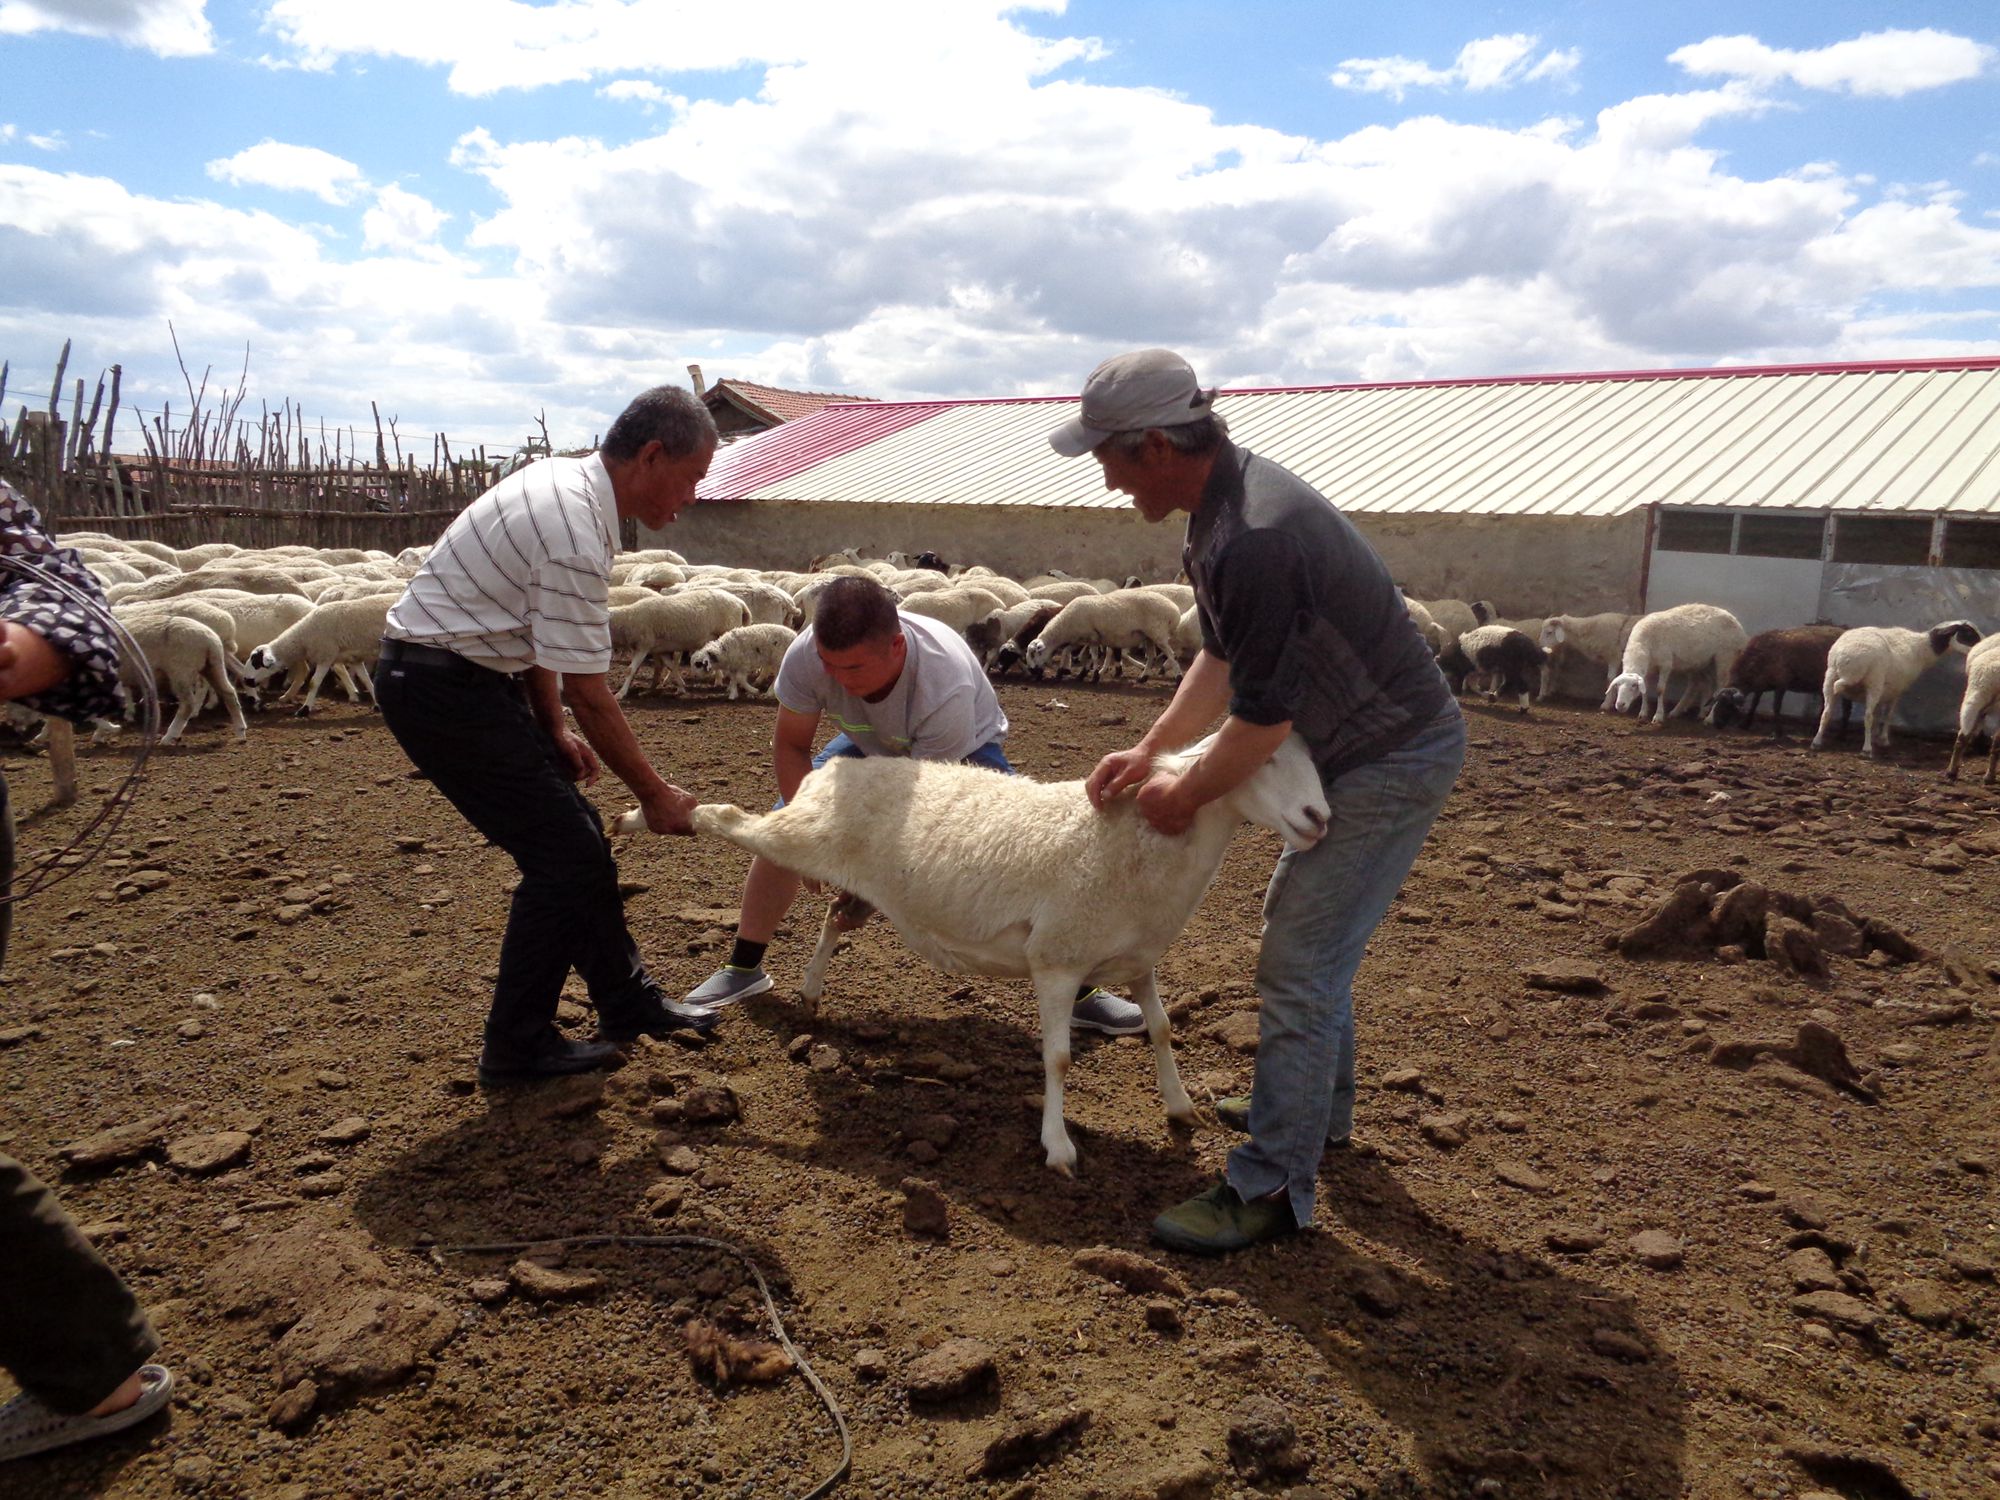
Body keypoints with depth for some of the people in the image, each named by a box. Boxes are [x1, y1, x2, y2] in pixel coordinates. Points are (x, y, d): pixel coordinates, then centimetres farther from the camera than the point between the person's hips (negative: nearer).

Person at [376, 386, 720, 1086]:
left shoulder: (564, 480, 5)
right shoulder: (575, 534, -26)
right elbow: (588, 692, -22)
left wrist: (555, 729, 11)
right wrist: (655, 794, -13)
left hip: (471, 676, 10)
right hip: (440, 689, -10)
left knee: (578, 836, 13)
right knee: (564, 855, -6)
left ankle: (627, 1001, 26)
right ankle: (517, 1048, 7)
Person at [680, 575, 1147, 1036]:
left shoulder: (948, 688, -44)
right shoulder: (806, 656, -33)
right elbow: (790, 745, -17)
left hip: (962, 750, -3)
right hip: (872, 745, 4)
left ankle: (1081, 992, -7)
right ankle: (743, 970, 9)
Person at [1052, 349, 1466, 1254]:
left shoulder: (1254, 541, -31)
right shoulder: (1227, 500, 3)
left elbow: (1263, 720, -26)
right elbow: (1221, 655, 12)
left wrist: (1184, 796, -10)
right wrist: (1146, 753, 6)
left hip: (1392, 761, -10)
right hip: (1362, 745, 10)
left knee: (1299, 966, -7)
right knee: (1303, 932, 22)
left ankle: (1270, 1188, 3)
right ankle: (1318, 1108, 40)